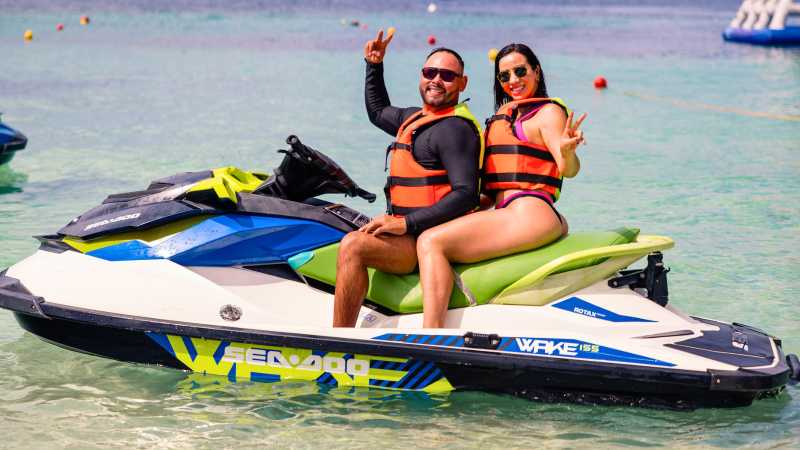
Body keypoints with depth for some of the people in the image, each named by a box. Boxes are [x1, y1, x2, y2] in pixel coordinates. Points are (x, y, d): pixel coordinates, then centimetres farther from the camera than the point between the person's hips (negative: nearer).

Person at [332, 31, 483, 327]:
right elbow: (378, 111, 39)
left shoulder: (455, 128, -12)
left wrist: (407, 223, -25)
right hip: (405, 232, 10)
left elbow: (466, 194, -22)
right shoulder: (414, 118, 17)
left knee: (353, 245, -28)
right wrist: (375, 66, 27)